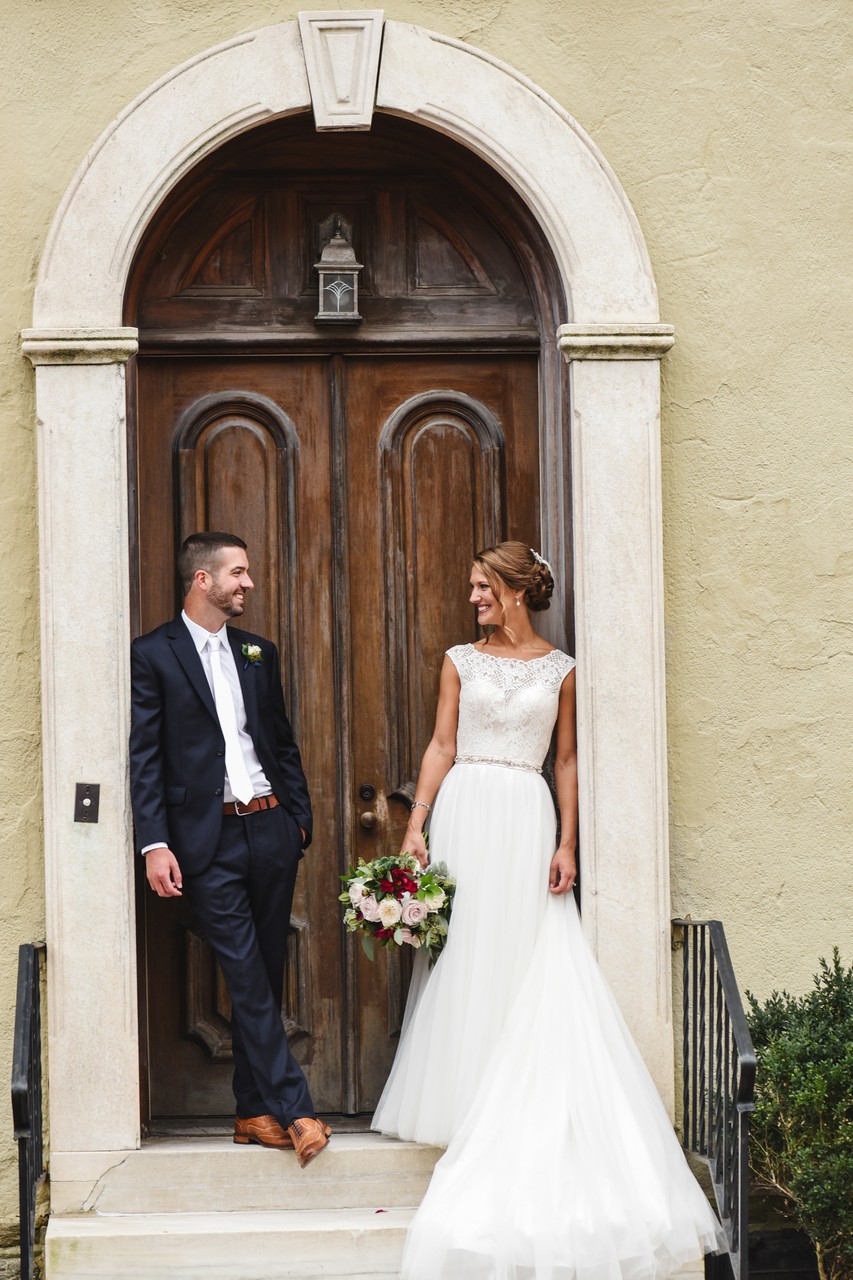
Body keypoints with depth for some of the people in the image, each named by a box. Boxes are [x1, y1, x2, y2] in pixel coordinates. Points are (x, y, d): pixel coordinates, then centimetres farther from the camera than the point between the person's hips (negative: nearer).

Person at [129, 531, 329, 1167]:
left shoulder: (259, 654, 15)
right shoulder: (153, 655, -2)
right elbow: (144, 757, -6)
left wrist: (300, 817, 9)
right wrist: (155, 844, -13)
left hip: (271, 829, 5)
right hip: (209, 840, -5)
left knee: (266, 976, 8)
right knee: (247, 978, -8)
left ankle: (255, 1111, 17)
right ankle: (294, 1111, -8)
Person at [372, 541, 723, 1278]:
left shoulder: (559, 670, 7)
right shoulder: (461, 660, 8)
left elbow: (567, 760, 8)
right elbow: (441, 747, 5)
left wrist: (567, 843, -1)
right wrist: (416, 825, -5)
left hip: (526, 818, -1)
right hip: (464, 812, 1)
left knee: (527, 965, -2)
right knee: (463, 960, 1)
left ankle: (518, 1111, 6)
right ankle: (462, 1100, 9)